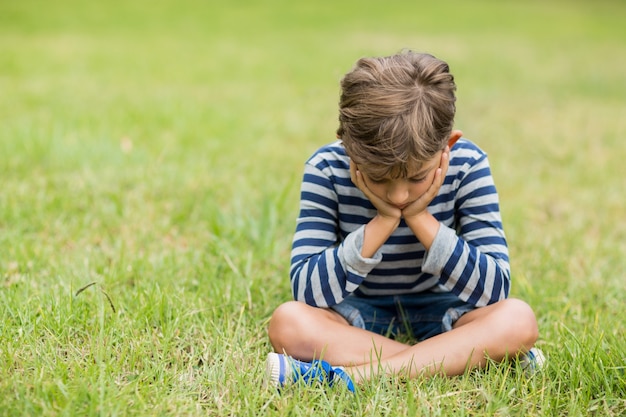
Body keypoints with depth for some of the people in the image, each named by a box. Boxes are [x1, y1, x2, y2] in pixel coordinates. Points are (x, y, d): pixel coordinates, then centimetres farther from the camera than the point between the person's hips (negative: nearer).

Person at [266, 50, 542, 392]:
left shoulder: (467, 165, -17)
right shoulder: (327, 169, -19)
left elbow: (494, 290, -19)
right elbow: (306, 291, -24)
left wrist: (421, 218, -27)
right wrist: (383, 222, -30)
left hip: (440, 317, 1)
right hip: (355, 318, 0)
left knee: (518, 319, -29)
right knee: (288, 321, -31)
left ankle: (354, 374, -33)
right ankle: (453, 358, -28)